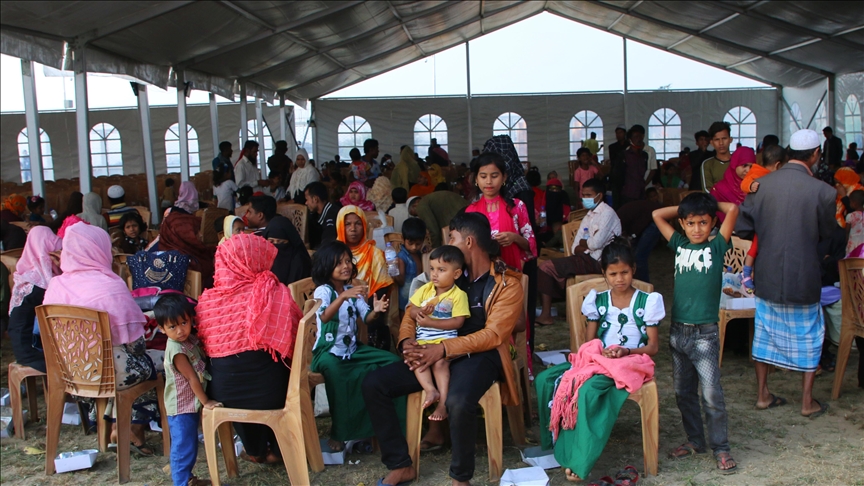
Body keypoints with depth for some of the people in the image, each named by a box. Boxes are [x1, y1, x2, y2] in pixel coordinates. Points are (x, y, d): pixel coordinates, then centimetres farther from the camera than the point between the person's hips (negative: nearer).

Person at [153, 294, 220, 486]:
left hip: (191, 405, 9)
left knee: (189, 445, 21)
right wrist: (206, 401, -16)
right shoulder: (177, 351, -25)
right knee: (184, 447, 2)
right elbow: (192, 378, -21)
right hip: (181, 408, -9)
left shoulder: (189, 340, 0)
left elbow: (201, 367, 14)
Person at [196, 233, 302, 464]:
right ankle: (276, 449, 37)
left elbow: (204, 346, 5)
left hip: (223, 392, 3)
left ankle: (255, 449, 47)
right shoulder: (275, 294, -12)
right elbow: (293, 341, -7)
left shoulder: (207, 300, -7)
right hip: (268, 390, -2)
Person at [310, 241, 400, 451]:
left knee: (392, 361, -11)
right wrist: (343, 296, -44)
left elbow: (365, 319, 0)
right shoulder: (323, 290, -9)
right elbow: (324, 317, -30)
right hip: (328, 352, -6)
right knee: (335, 370, -40)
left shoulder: (352, 290, 10)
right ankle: (339, 433, -24)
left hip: (353, 349, 7)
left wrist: (376, 312, -23)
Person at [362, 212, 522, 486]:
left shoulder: (507, 284, -4)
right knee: (373, 384, -10)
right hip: (439, 352, 6)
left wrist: (444, 349, -26)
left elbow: (493, 334, -15)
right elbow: (413, 309, 12)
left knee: (458, 402, -39)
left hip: (480, 355, -6)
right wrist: (407, 341, -10)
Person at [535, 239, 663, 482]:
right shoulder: (597, 300, 12)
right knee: (545, 379, -20)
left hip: (631, 362, -5)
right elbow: (589, 341, 12)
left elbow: (653, 346, 1)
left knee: (589, 387, -37)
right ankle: (556, 444, -13)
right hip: (597, 359, 5)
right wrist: (598, 351, -11)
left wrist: (626, 351, -17)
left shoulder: (647, 301, 3)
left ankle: (579, 460, -28)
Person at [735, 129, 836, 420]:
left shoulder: (761, 185, -8)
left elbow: (742, 228, -4)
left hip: (768, 276, 3)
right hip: (803, 278, -3)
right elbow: (828, 234, -2)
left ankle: (762, 395, 25)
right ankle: (807, 402, 21)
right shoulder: (822, 191, -16)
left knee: (765, 334, 16)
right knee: (809, 337, 14)